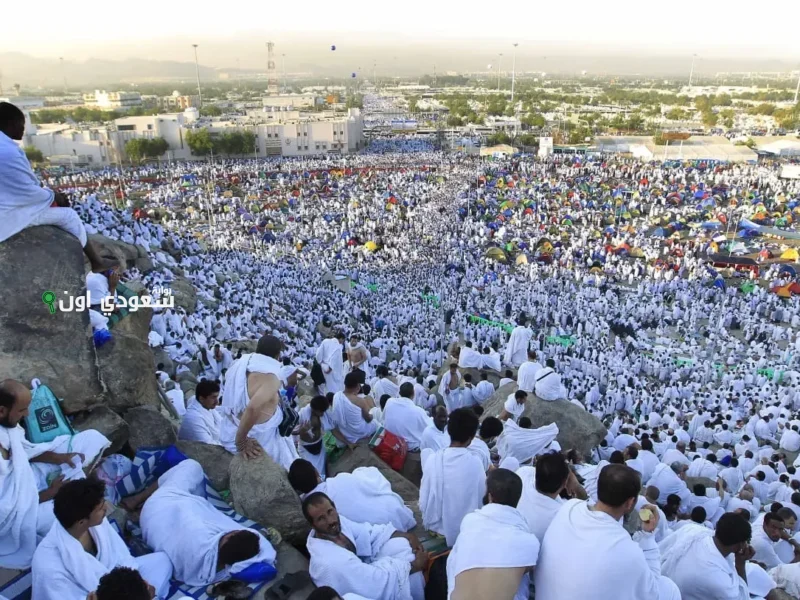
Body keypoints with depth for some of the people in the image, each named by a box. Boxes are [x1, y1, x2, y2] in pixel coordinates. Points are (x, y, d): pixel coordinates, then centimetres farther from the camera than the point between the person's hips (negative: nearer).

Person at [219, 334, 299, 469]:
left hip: (230, 434, 7)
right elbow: (253, 408, -40)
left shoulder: (239, 365, -3)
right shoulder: (271, 378, -24)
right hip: (257, 440, -7)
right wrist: (240, 441, -28)